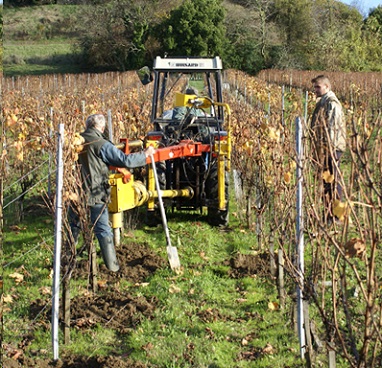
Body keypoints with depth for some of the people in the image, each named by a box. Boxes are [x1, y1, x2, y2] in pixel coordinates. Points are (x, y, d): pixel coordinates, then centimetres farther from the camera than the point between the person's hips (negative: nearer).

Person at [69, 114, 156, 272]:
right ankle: (112, 265, 8)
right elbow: (125, 161, -14)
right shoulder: (102, 145, -14)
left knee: (73, 227, 19)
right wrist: (145, 154, -2)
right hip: (96, 194, -4)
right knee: (103, 230, 4)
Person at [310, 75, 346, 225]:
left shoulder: (331, 103, -12)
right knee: (327, 181, 12)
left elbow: (332, 127, -18)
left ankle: (335, 216, -3)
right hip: (323, 149, 10)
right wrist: (317, 149, 21)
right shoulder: (322, 102, 19)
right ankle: (329, 214, 19)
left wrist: (330, 148, -22)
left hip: (331, 148, -10)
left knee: (333, 181, -7)